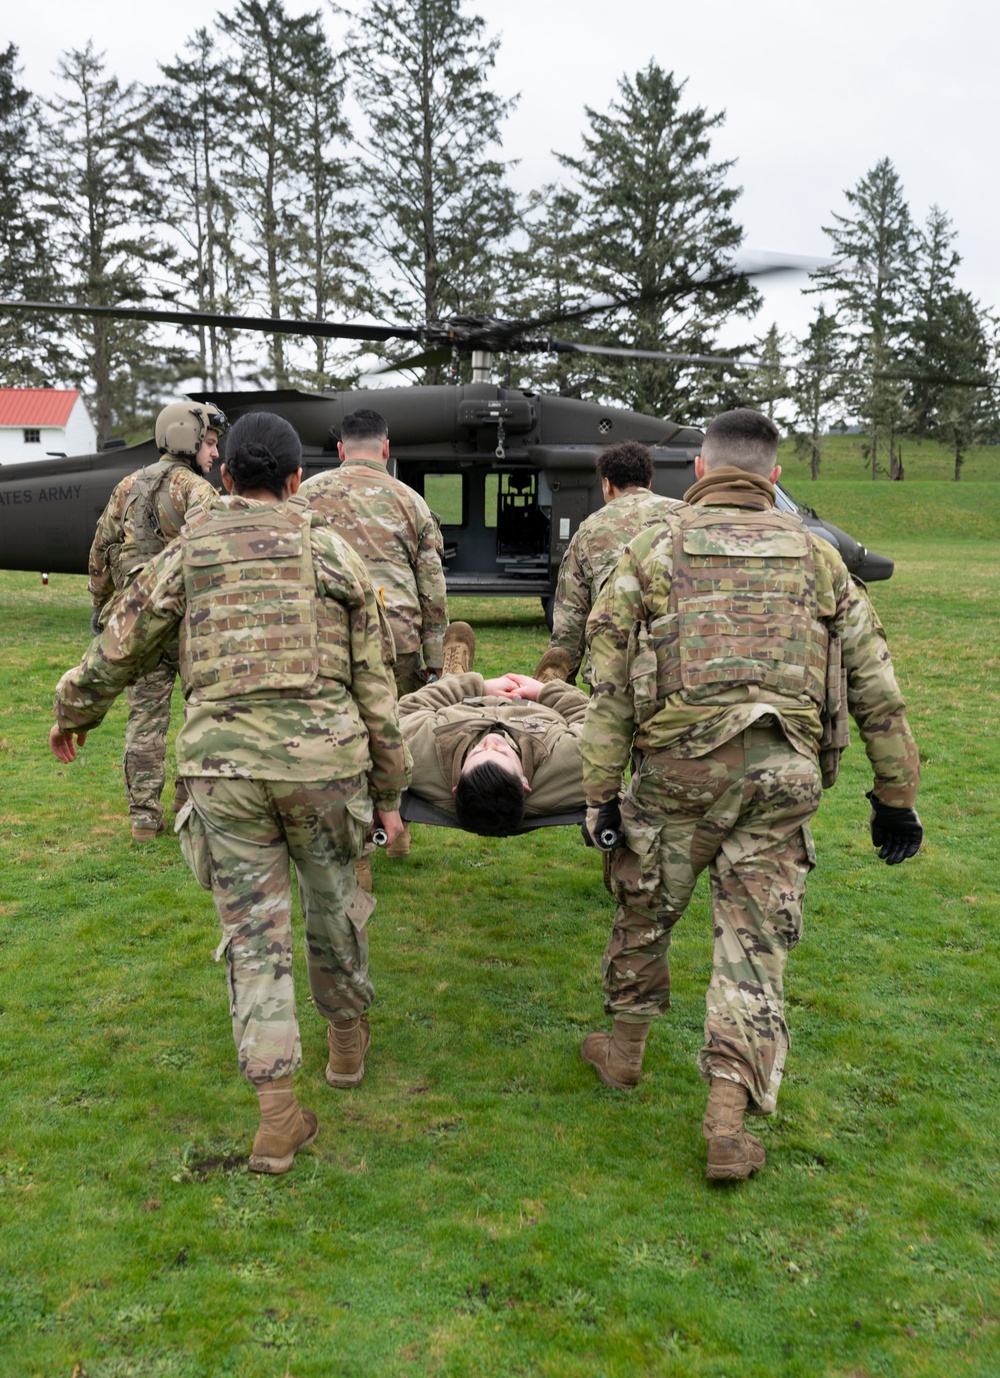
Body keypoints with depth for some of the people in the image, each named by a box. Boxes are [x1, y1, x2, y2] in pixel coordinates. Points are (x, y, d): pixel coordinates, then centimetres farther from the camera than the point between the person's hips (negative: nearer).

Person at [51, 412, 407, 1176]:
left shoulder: (186, 555, 7)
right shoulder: (334, 554, 6)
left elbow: (115, 653, 15)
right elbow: (375, 685, 5)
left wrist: (72, 715, 35)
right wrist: (389, 791, 12)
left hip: (223, 765, 0)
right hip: (321, 759, 0)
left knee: (254, 934, 7)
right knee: (333, 904, 21)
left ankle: (279, 1113, 6)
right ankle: (348, 1034, 42)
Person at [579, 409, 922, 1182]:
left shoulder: (656, 550, 6)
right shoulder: (815, 556, 12)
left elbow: (612, 687, 0)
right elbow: (876, 687, 10)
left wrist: (600, 791, 3)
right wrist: (896, 793, 14)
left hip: (680, 765, -1)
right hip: (784, 773, 1)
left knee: (645, 911, 20)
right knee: (755, 943, 8)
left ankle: (625, 1049, 37)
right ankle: (729, 1119, 6)